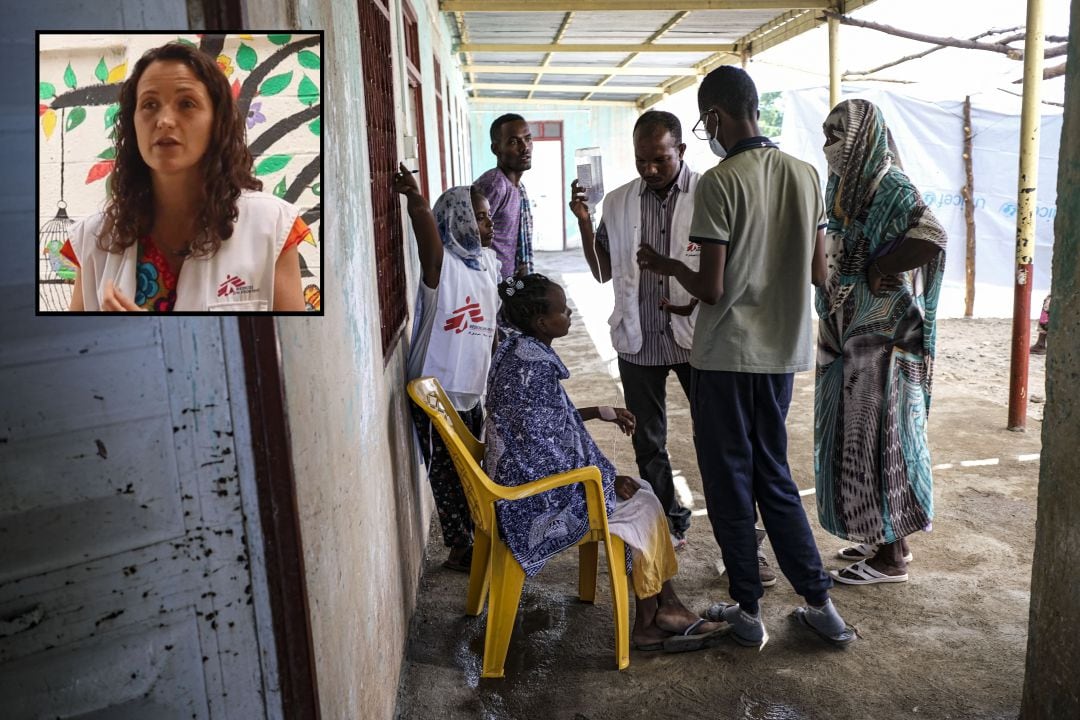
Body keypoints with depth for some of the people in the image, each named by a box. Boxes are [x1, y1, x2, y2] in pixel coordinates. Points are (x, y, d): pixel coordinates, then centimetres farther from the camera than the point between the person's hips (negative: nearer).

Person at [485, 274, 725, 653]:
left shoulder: (518, 351, 6)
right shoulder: (534, 367, -25)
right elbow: (553, 454, -24)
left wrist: (599, 412, 17)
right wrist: (607, 479, -12)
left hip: (525, 478, 9)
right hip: (539, 498, -9)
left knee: (641, 493, 9)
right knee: (643, 506, 1)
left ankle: (661, 612, 13)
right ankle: (652, 618, 18)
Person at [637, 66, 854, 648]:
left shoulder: (719, 183, -15)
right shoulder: (805, 175, 5)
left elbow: (710, 289, -18)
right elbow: (818, 272, 9)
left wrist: (667, 265, 1)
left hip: (726, 357, -6)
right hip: (782, 351, 7)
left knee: (729, 484, 8)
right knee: (773, 475, 19)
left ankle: (748, 611, 19)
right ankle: (820, 604, 21)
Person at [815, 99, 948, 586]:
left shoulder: (892, 189, -15)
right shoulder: (843, 188, 11)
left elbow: (932, 238, -31)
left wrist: (877, 271, -19)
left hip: (882, 335, -9)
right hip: (848, 332, 9)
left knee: (878, 436, -2)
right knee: (856, 434, 14)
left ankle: (891, 558, 12)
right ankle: (885, 538, 28)